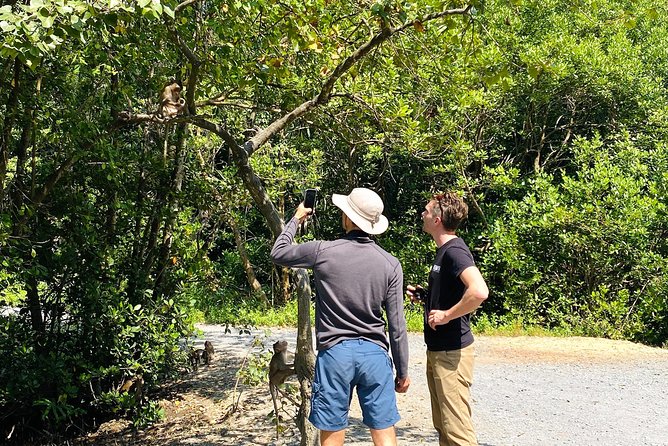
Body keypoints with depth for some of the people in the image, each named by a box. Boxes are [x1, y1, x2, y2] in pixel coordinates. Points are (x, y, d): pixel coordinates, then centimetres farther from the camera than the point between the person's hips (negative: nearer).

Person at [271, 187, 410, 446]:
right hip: (375, 353, 2)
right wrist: (402, 371, 10)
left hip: (335, 353, -1)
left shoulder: (323, 252, -6)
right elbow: (397, 326, 0)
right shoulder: (390, 264, -1)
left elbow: (277, 253, 12)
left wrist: (296, 219, 25)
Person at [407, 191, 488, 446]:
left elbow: (479, 292, -33)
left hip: (451, 351, -10)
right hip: (437, 349, 10)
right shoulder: (444, 251, 13)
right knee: (442, 425, 17)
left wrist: (446, 315, -23)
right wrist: (424, 296, 10)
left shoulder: (454, 251, -17)